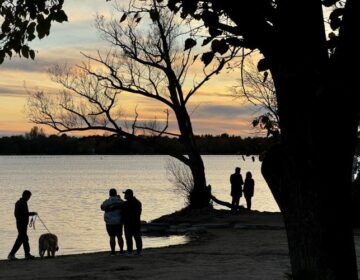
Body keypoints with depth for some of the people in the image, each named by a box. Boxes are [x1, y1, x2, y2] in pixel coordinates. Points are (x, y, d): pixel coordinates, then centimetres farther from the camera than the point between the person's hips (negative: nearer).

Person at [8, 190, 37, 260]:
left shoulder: (18, 202, 13)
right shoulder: (23, 203, -17)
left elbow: (16, 213, 17)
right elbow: (25, 213, -25)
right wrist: (32, 213, -9)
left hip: (19, 223, 10)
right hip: (23, 224, -10)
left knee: (25, 239, 15)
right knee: (20, 239, -7)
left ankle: (27, 254, 21)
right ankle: (11, 254, -9)